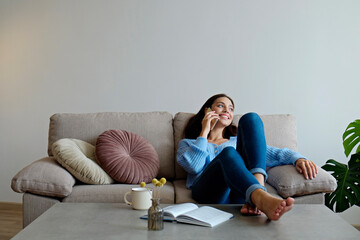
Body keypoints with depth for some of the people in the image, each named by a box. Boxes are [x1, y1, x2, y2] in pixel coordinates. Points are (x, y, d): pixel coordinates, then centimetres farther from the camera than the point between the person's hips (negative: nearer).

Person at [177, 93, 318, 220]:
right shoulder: (188, 143, 28)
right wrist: (204, 132, 11)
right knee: (228, 154, -33)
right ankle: (262, 199, -63)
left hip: (238, 194, 2)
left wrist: (298, 158, -2)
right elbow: (193, 166, 3)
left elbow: (274, 153, 18)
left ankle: (254, 200, -34)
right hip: (208, 190, -2)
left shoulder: (237, 141, 35)